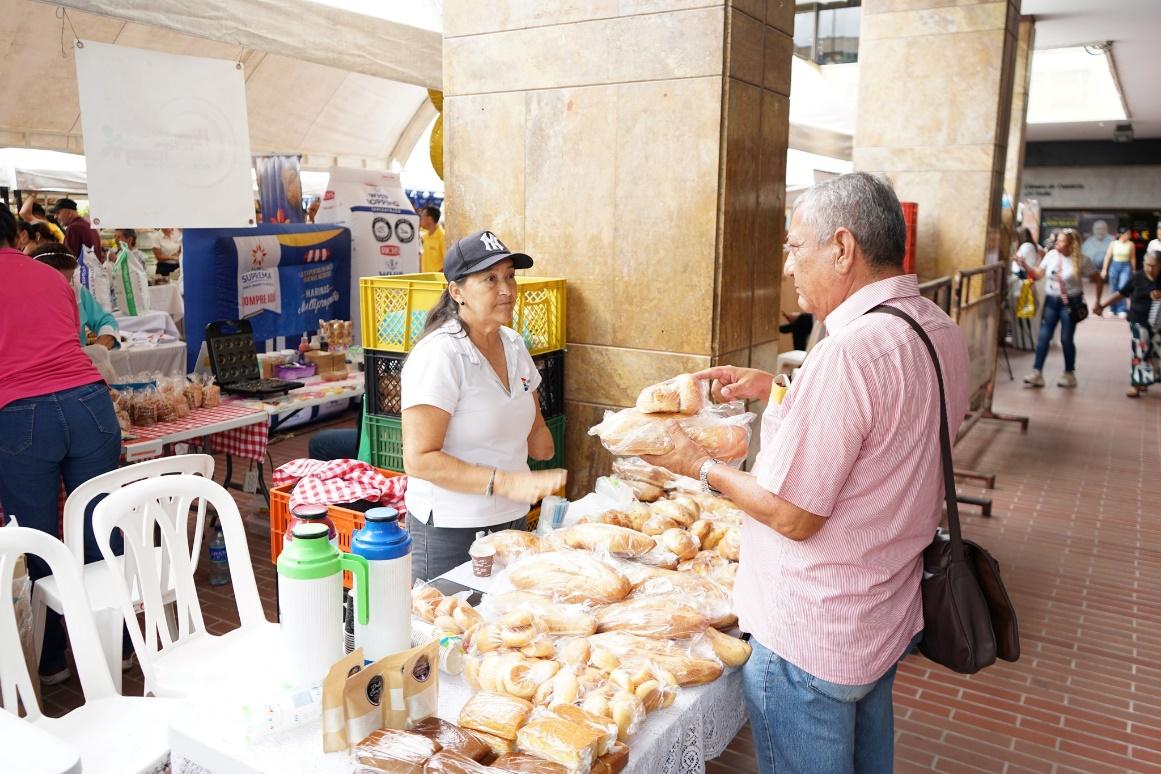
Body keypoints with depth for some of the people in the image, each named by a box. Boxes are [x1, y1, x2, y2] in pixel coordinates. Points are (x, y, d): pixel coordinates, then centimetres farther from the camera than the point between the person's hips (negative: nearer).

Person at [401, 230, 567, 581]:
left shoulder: (513, 345, 5)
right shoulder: (440, 354, -18)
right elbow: (419, 460, -22)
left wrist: (540, 483, 0)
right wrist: (505, 482, -27)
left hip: (512, 522, 7)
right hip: (451, 534, -7)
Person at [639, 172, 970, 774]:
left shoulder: (851, 351, -29)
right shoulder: (940, 331, 0)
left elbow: (794, 515, -24)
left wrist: (700, 466, -10)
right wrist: (774, 388, 12)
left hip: (812, 641, -9)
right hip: (889, 619, 9)